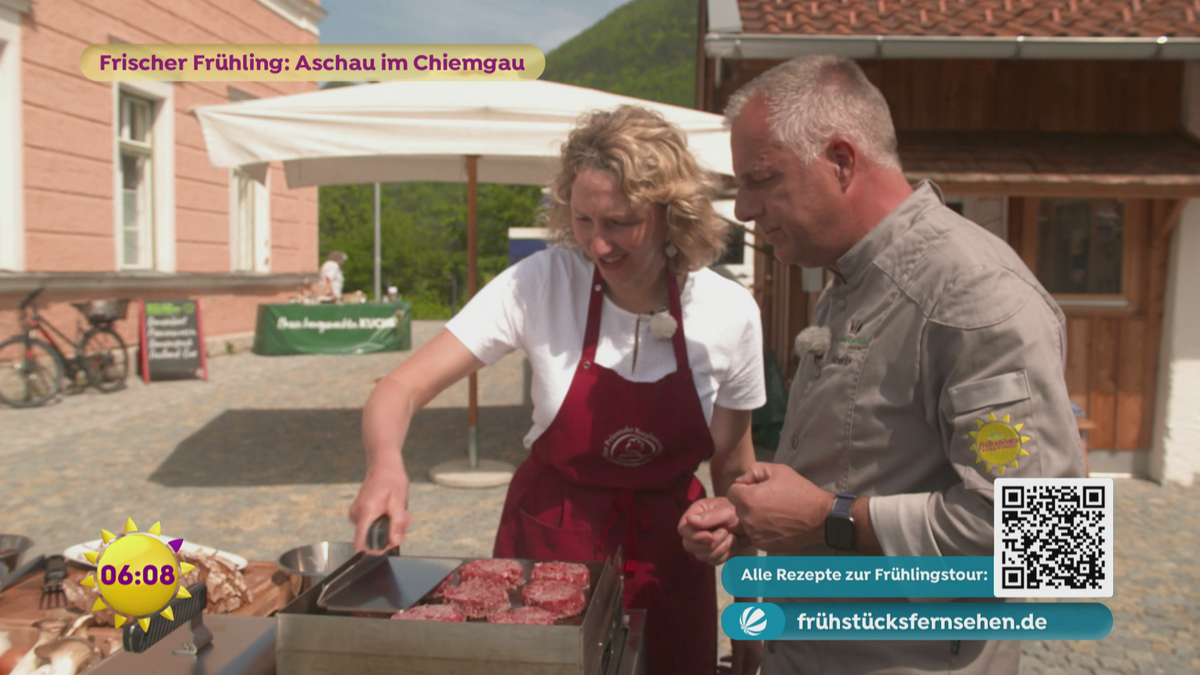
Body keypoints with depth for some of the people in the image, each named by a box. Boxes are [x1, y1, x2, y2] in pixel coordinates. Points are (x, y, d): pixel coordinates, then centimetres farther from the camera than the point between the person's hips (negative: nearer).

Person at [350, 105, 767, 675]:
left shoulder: (731, 313, -14)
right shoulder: (540, 284, -19)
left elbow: (733, 467, -1)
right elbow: (401, 388, -21)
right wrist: (385, 462, -43)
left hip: (665, 554, 1)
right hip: (546, 541, -1)